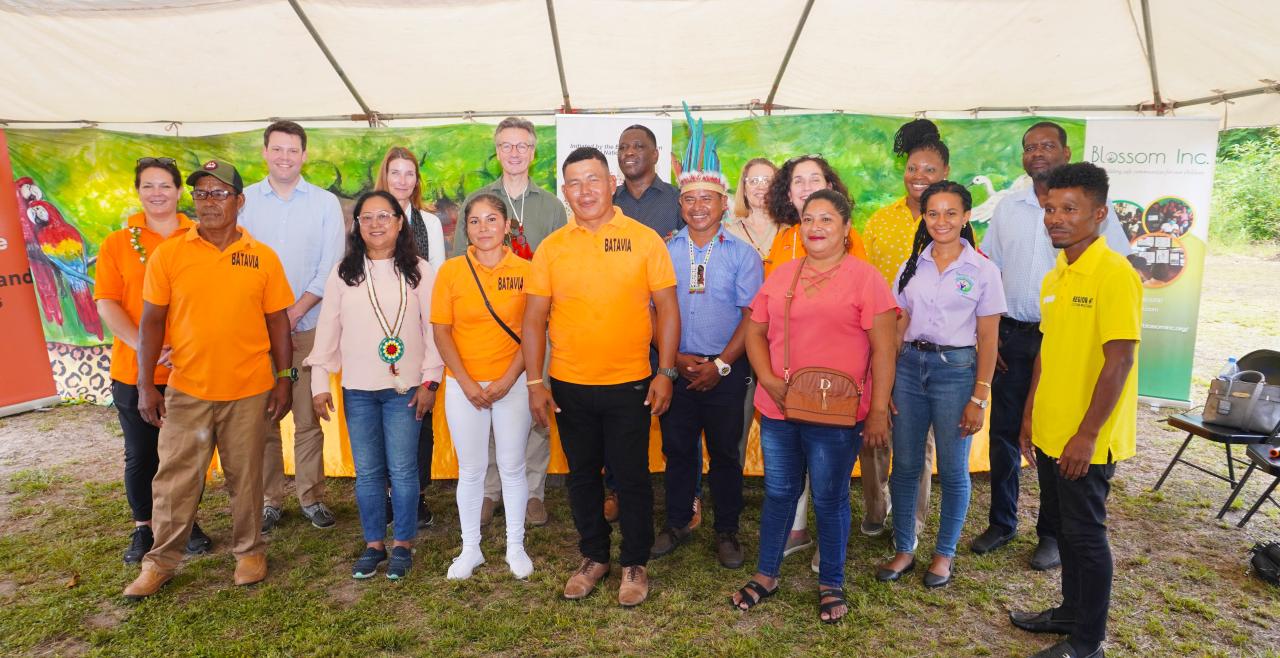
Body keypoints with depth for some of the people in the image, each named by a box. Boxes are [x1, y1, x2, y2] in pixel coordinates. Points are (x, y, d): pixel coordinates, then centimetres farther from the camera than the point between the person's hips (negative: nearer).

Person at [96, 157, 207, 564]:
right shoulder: (117, 244, 3)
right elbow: (107, 304, -3)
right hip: (134, 371, 0)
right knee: (141, 455, 11)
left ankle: (188, 522, 28)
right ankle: (143, 528, 29)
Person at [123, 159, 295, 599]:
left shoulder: (263, 257, 0)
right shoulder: (167, 254, 0)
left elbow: (277, 321, 3)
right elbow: (151, 321, 1)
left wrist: (284, 378, 0)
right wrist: (145, 385, -3)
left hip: (249, 391, 0)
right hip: (186, 390, 0)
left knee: (246, 477, 12)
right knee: (174, 479, 10)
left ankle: (249, 551, 30)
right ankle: (161, 560, 29)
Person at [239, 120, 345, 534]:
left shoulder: (325, 203, 3)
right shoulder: (244, 200, 6)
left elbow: (331, 267, -1)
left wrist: (295, 311, -8)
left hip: (308, 325, -1)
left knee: (308, 418, 3)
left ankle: (311, 496, 17)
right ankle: (269, 499, 19)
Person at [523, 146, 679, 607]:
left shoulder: (644, 239, -3)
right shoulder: (551, 247, 3)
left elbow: (667, 309, -2)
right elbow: (534, 319, 3)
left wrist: (665, 372, -8)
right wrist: (534, 382, -2)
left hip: (629, 384, -2)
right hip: (568, 386, 3)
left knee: (631, 476, 7)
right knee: (582, 474, 16)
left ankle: (635, 563, 28)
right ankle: (594, 557, 35)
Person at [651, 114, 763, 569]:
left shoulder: (742, 254, -1)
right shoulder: (664, 252, 3)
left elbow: (751, 315, -4)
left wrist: (721, 365, -11)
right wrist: (675, 358, -7)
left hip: (725, 371, -2)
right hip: (676, 368, 2)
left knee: (725, 451, 9)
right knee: (677, 449, 12)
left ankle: (726, 531, 25)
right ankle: (677, 524, 29)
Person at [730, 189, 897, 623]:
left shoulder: (864, 277, -4)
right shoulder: (781, 275, 9)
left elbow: (883, 349, -7)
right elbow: (755, 332, 10)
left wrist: (878, 411, -9)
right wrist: (769, 380, -6)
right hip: (778, 409, 4)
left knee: (830, 499, 10)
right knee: (779, 493, 16)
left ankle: (831, 584, 31)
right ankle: (765, 575, 33)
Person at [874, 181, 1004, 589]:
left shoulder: (983, 270, -2)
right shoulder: (911, 266, 7)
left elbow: (988, 341, -2)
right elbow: (897, 328, 7)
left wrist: (979, 398, -6)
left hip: (956, 369, -3)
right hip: (909, 366, 3)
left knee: (952, 470, 7)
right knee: (904, 465, 7)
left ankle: (945, 554, 25)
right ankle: (904, 550, 23)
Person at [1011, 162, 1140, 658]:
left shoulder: (1114, 274, -17)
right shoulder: (1055, 276, 8)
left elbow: (1119, 361, -20)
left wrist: (1086, 436, -20)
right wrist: (1030, 415, 15)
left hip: (1086, 441, -7)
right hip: (1050, 433, 8)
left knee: (1085, 534, 6)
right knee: (1061, 526, 20)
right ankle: (1071, 612, 39)